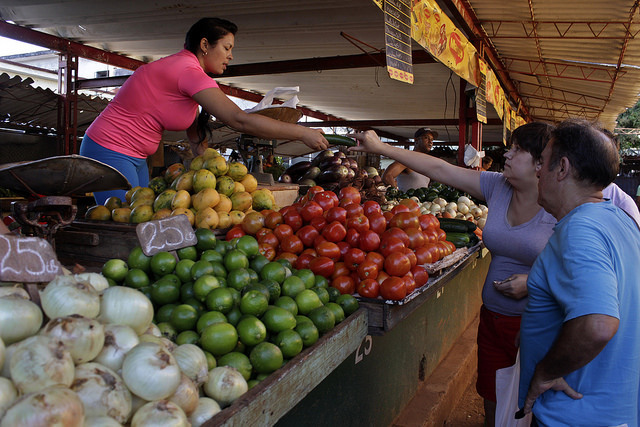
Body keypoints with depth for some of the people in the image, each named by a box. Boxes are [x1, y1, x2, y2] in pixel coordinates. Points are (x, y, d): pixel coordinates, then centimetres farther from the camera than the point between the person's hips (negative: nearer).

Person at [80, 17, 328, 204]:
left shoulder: (185, 70, 11)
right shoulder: (187, 70, -21)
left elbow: (195, 134, 10)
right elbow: (240, 120, -29)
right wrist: (302, 133, -24)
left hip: (135, 158, 10)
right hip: (110, 151, -10)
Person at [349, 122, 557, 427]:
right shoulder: (497, 186, 1)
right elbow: (439, 169, 0)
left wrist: (534, 282, -21)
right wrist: (380, 148, 0)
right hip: (492, 318, 5)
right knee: (492, 400, 16)